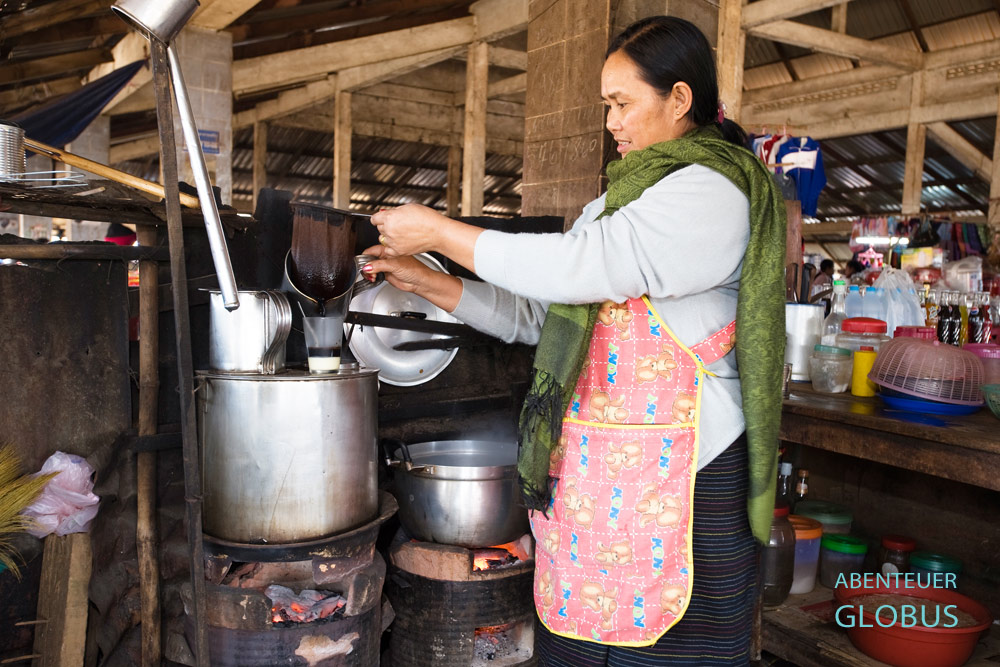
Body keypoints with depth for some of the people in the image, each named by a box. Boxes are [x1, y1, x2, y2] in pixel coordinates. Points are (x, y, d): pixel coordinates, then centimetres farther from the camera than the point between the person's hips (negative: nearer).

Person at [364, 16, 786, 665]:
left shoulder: (713, 192, -10)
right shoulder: (615, 202, 18)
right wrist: (427, 282, 8)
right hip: (588, 470, 8)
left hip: (675, 485, -8)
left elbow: (574, 267, -21)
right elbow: (536, 312, 16)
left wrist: (439, 230, -11)